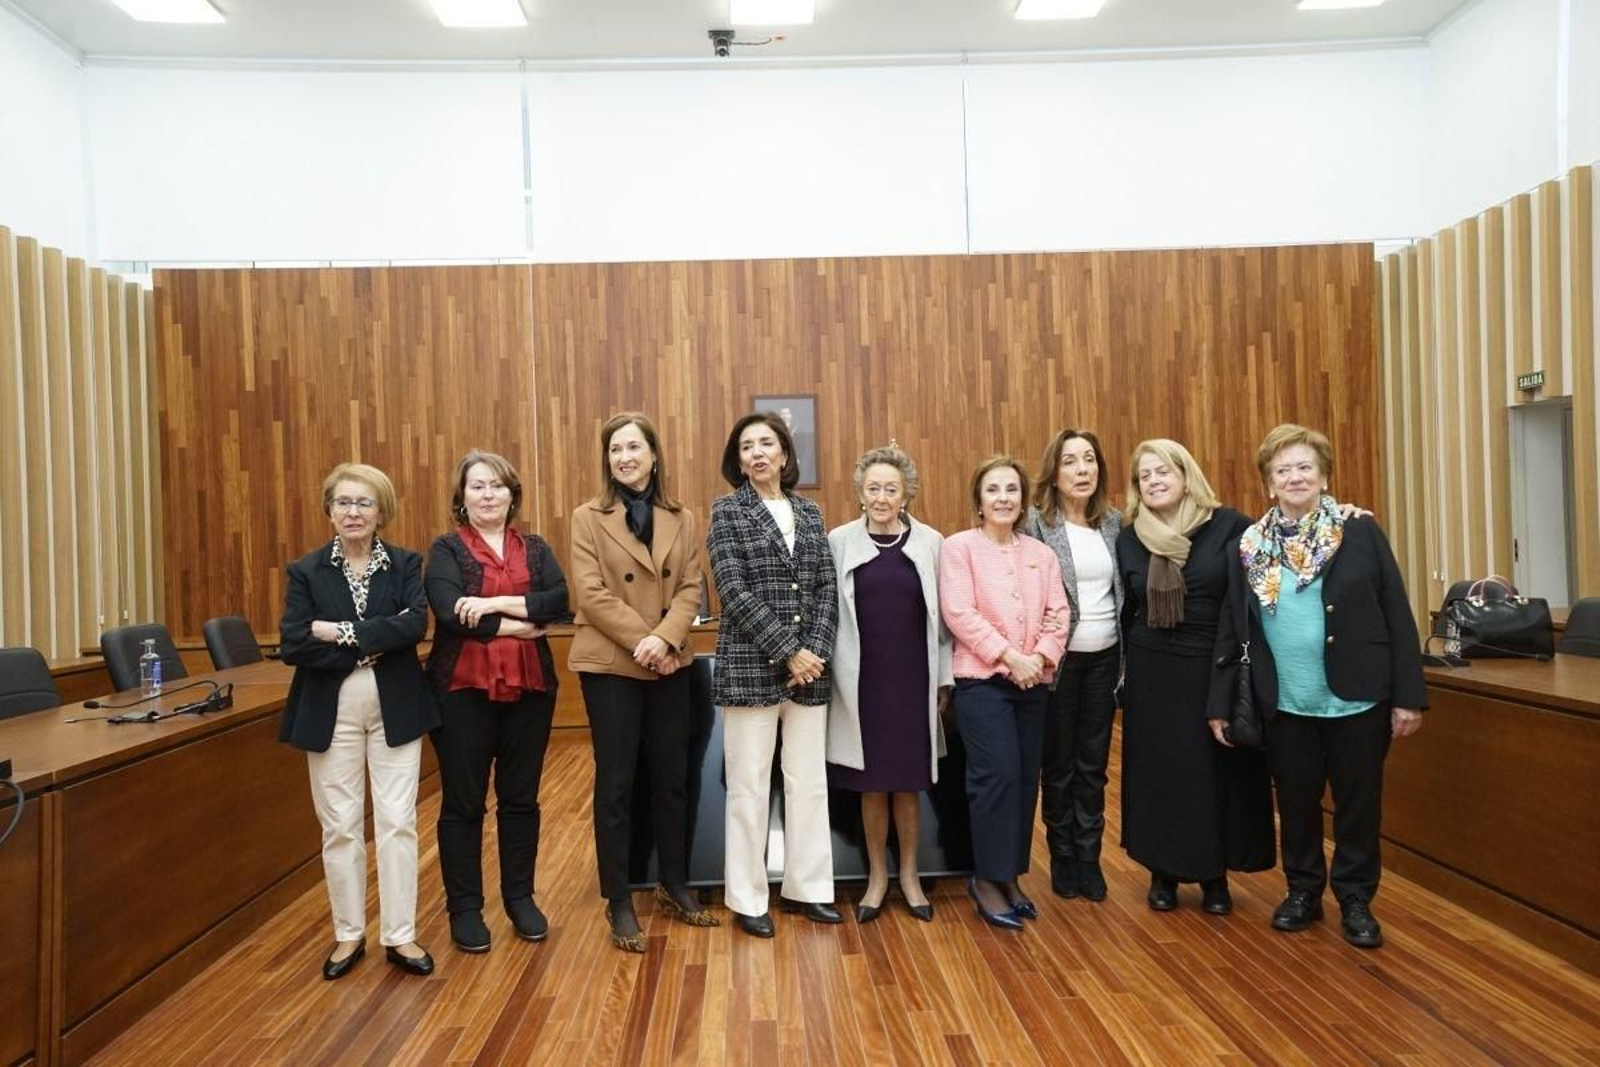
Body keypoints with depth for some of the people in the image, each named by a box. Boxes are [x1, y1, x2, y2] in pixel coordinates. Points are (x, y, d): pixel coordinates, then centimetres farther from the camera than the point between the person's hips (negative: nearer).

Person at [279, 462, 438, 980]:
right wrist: (371, 646, -16)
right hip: (331, 711, 0)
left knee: (397, 821, 2)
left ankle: (400, 935, 13)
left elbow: (416, 623, -15)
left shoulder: (405, 564, 2)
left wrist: (341, 632, -18)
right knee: (340, 826, 8)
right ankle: (349, 934, 23)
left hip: (395, 708, 0)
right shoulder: (307, 571, 2)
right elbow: (293, 645, -10)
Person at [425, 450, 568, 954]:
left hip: (529, 686, 3)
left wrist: (498, 602, -18)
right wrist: (517, 626, -13)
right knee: (463, 802, 6)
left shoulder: (535, 548, 10)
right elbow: (450, 612, -15)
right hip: (463, 688, -3)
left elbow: (560, 600, -7)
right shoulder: (447, 548, 1)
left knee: (521, 798, 11)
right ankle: (464, 907, 18)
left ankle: (520, 898, 25)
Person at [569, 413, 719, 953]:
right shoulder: (589, 517, -2)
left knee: (672, 778, 11)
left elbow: (690, 589, 1)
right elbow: (591, 593, -10)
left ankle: (675, 886, 27)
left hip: (670, 665, 4)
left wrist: (664, 639, -16)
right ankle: (619, 902, 14)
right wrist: (641, 641, -18)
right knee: (615, 784, 3)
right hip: (609, 665, -3)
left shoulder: (683, 520, 8)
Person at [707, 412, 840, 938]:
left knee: (809, 781, 9)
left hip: (810, 667, 4)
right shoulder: (727, 511, -1)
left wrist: (815, 651, -9)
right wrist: (787, 651, -15)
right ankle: (748, 899, 15)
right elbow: (735, 592, -10)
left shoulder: (809, 512, 11)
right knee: (749, 786, 3)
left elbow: (827, 587, 6)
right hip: (751, 666, -4)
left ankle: (806, 887, 23)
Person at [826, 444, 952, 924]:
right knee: (871, 783, 9)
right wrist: (832, 675, -1)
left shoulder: (930, 542, 0)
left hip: (913, 678, 0)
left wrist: (944, 679, 3)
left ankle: (909, 875, 27)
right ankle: (877, 875, 26)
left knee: (908, 781, 10)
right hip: (862, 680, 0)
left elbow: (942, 615, 3)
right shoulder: (840, 541, -2)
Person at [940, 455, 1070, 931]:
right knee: (998, 776, -10)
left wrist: (1042, 656, -13)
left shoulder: (1041, 553, 12)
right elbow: (959, 613, -12)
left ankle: (1009, 875, 22)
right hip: (982, 679, -5)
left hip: (1034, 682, 5)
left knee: (1026, 779, 8)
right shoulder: (959, 546, -3)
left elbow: (1059, 612, 5)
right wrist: (1009, 656, -16)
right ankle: (987, 879, 6)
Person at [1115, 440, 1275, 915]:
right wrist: (1123, 664, 12)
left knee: (1216, 771, 5)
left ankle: (1214, 875, 20)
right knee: (1158, 773, 6)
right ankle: (1163, 873, 19)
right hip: (1152, 673, 2)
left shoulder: (1229, 526, -5)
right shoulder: (1129, 539, 4)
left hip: (1215, 669, -2)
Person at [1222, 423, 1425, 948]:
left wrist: (1407, 695, -8)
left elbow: (1398, 615, -4)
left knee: (1358, 803, 10)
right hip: (1286, 704, 2)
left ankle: (1355, 900, 27)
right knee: (1295, 802, 14)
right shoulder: (1251, 544, 3)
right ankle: (1302, 891, 32)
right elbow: (1232, 628, 6)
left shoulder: (1360, 531, -4)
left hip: (1357, 699, -2)